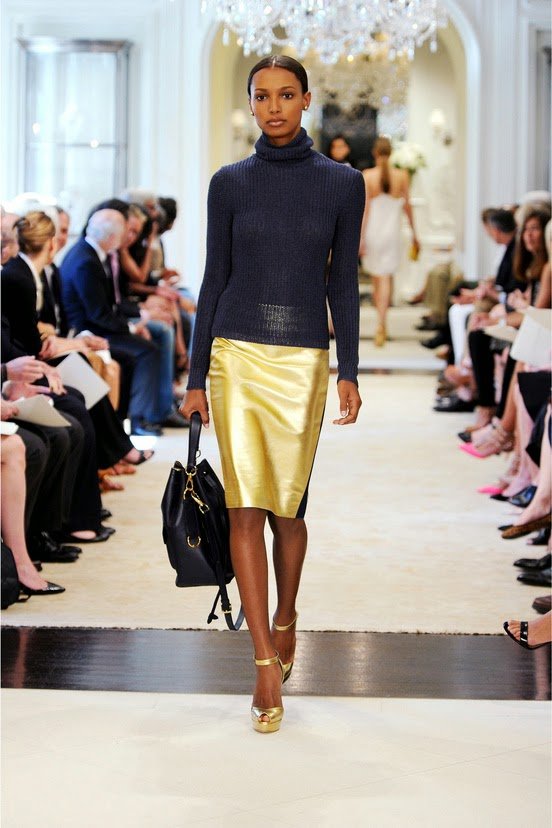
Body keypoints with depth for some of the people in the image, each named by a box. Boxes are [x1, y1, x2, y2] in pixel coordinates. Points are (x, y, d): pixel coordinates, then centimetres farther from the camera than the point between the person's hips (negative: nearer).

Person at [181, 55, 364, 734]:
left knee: (287, 507, 6)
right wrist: (196, 378, 3)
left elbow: (343, 283, 5)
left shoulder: (341, 183, 4)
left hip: (303, 362, 0)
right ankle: (267, 664, -4)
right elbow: (214, 279, 6)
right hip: (237, 355, 0)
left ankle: (285, 620, 34)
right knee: (246, 508, -6)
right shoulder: (230, 183, 5)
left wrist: (348, 371, -2)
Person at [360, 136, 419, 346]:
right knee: (386, 277, 0)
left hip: (372, 230, 0)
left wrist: (361, 237, -7)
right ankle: (381, 324, -17)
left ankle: (381, 326, 27)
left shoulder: (367, 175, -7)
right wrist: (414, 233, 16)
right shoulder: (402, 175, -3)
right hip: (392, 232, 0)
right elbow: (407, 206, 4)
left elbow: (365, 208, -9)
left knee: (377, 277, 15)